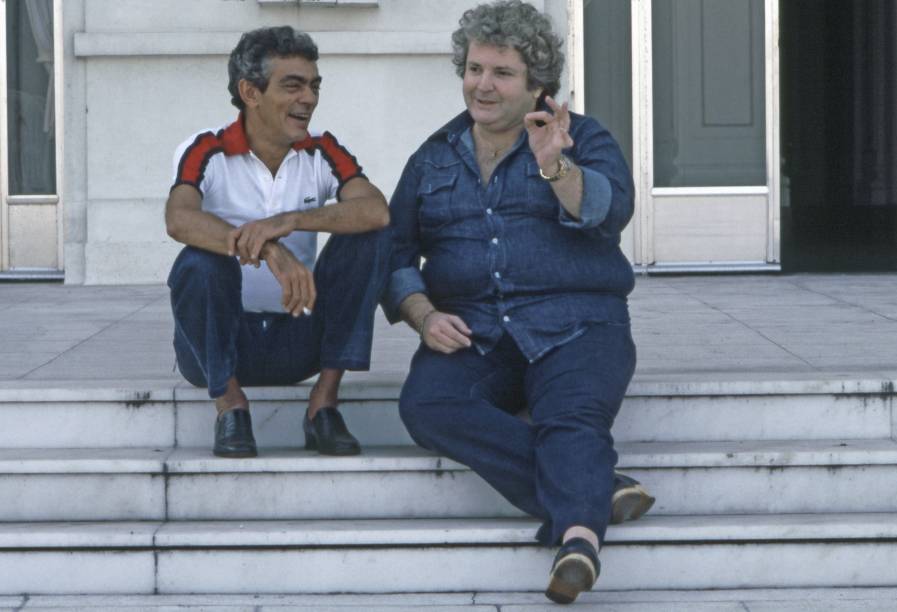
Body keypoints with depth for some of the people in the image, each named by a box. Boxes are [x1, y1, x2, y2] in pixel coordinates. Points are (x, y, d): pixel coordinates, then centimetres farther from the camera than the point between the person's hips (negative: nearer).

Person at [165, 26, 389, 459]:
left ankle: (324, 403, -15)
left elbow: (377, 210, -18)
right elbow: (179, 219, -30)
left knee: (369, 236, -16)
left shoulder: (321, 152, 1)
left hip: (297, 341, 3)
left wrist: (290, 220, -35)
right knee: (199, 262, -33)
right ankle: (230, 403, -12)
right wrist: (269, 252, -46)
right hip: (218, 343, -3)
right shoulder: (207, 153, -9)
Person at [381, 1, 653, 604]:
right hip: (470, 332, 2)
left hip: (574, 324, -2)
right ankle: (599, 491, -33)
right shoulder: (434, 158, 21)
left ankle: (579, 535, -56)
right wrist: (424, 316, -3)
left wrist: (555, 167, -25)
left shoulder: (583, 139, 12)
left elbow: (610, 211, -7)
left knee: (573, 416, -33)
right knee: (427, 404, -30)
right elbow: (397, 253, 17)